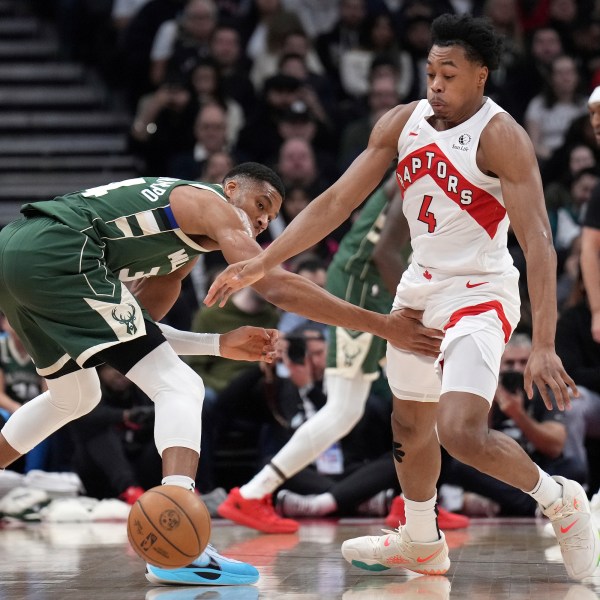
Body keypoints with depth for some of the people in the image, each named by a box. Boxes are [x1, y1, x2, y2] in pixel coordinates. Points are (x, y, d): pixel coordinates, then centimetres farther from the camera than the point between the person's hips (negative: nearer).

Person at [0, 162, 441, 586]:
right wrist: (384, 326, -11)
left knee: (77, 397, 33)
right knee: (179, 387, -9)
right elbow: (279, 287, -10)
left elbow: (136, 332, 27)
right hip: (59, 254, -10)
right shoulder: (213, 205, 4)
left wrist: (220, 345, 20)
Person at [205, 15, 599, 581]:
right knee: (409, 424, 20)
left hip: (479, 294, -7)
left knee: (461, 433, -23)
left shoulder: (501, 137, -20)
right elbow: (337, 201, 1)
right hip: (420, 286, 7)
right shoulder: (401, 123, -2)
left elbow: (537, 241, -25)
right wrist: (261, 263, -6)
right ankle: (420, 543, 42)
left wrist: (543, 346, -33)